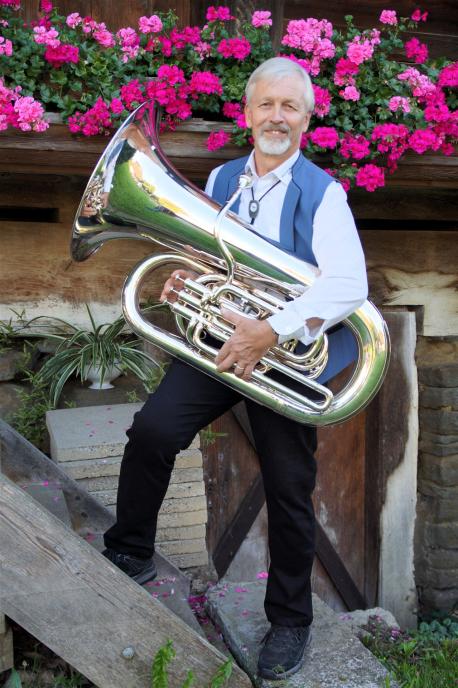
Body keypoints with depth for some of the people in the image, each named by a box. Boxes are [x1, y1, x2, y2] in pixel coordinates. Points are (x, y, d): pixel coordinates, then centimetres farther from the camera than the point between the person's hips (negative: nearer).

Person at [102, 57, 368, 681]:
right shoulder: (221, 179, 12)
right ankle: (129, 555, 9)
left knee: (289, 490, 2)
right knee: (152, 431, -17)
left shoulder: (322, 193, -5)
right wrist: (185, 276, -3)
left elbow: (348, 285, -18)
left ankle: (290, 620, 24)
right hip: (220, 336, 4)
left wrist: (270, 333, -27)